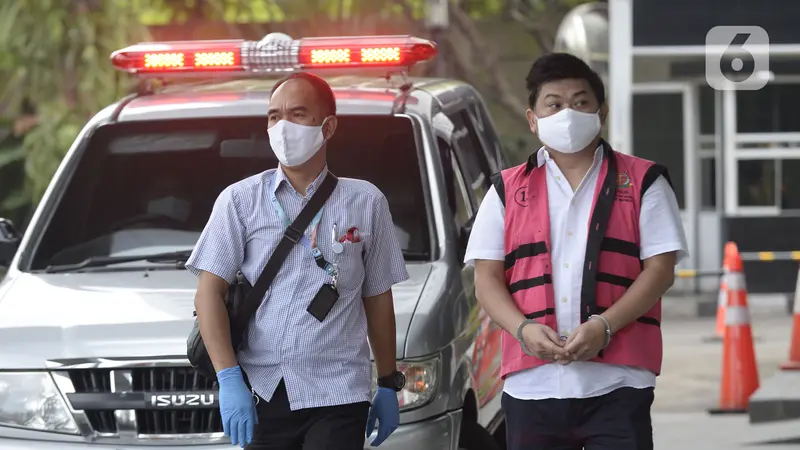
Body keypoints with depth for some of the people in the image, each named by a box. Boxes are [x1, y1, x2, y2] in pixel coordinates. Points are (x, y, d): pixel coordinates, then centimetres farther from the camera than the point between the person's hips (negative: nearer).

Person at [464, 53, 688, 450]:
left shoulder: (642, 183, 8)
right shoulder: (507, 191, 14)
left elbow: (661, 268, 0)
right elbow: (487, 278, 8)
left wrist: (604, 326, -15)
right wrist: (523, 329, -13)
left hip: (616, 383, -2)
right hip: (531, 383, 2)